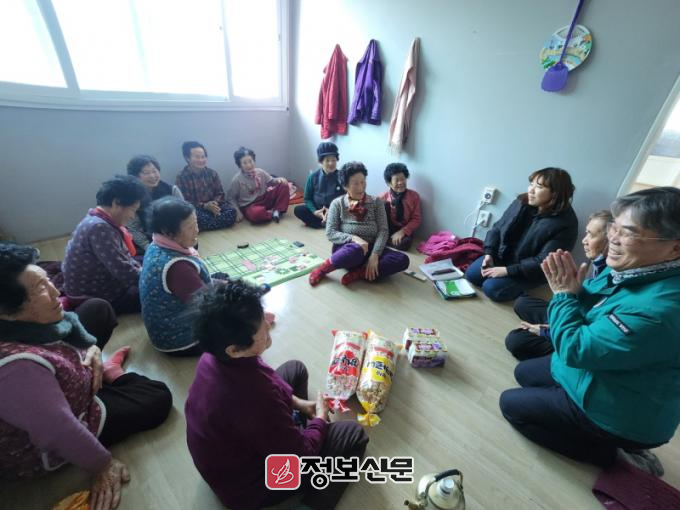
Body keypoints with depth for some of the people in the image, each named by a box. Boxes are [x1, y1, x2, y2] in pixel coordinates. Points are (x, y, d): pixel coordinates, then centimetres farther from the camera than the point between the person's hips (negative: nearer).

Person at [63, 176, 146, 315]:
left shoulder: (100, 221, 3)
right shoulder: (99, 228, -28)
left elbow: (124, 258, 10)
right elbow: (124, 273, -31)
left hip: (100, 284, 10)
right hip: (90, 298, -10)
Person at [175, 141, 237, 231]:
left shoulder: (212, 173, 5)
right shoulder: (181, 177, -5)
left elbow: (220, 193, 7)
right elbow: (183, 201, -9)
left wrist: (215, 203, -15)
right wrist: (204, 205, -21)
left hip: (212, 206, 4)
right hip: (195, 209, -4)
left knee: (231, 211, -26)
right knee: (201, 218, -40)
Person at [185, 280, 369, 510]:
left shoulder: (215, 356, -19)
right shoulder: (254, 397, -43)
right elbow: (299, 456, -26)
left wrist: (297, 403, -1)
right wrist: (320, 420, -7)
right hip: (248, 485, -6)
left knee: (295, 369, 15)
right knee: (353, 435, -3)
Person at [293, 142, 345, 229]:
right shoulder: (313, 177, -3)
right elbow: (307, 198, 1)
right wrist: (314, 211, -18)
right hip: (317, 210, 2)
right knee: (298, 210, -22)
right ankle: (326, 223, -24)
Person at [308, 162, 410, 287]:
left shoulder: (376, 202, 4)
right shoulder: (337, 204, 0)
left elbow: (383, 231, -4)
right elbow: (330, 233, -6)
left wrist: (374, 254, -20)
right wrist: (353, 238, -23)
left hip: (371, 248, 3)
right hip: (346, 248, -3)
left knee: (402, 259, -23)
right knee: (356, 250, -40)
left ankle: (357, 273, -25)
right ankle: (323, 269, -17)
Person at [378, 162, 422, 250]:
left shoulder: (414, 196, -1)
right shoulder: (382, 197, -4)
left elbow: (416, 219, -3)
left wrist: (402, 231, -17)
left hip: (405, 230, 1)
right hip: (387, 229, 0)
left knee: (403, 243, -36)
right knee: (385, 204, -24)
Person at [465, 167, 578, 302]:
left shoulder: (565, 224, -20)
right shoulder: (522, 202, -5)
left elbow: (543, 262, -23)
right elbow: (497, 228, 1)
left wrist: (508, 270, -26)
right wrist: (489, 253, -12)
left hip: (529, 269, -5)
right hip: (502, 255, 6)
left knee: (491, 288, -22)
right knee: (471, 274, -6)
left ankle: (517, 287, 8)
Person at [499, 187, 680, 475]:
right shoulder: (632, 269, -9)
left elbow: (575, 350, -30)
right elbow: (588, 309, 4)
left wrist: (564, 294, -20)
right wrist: (572, 289, -18)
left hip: (620, 415, -8)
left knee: (511, 404, 3)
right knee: (524, 373, 23)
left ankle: (608, 453, 11)